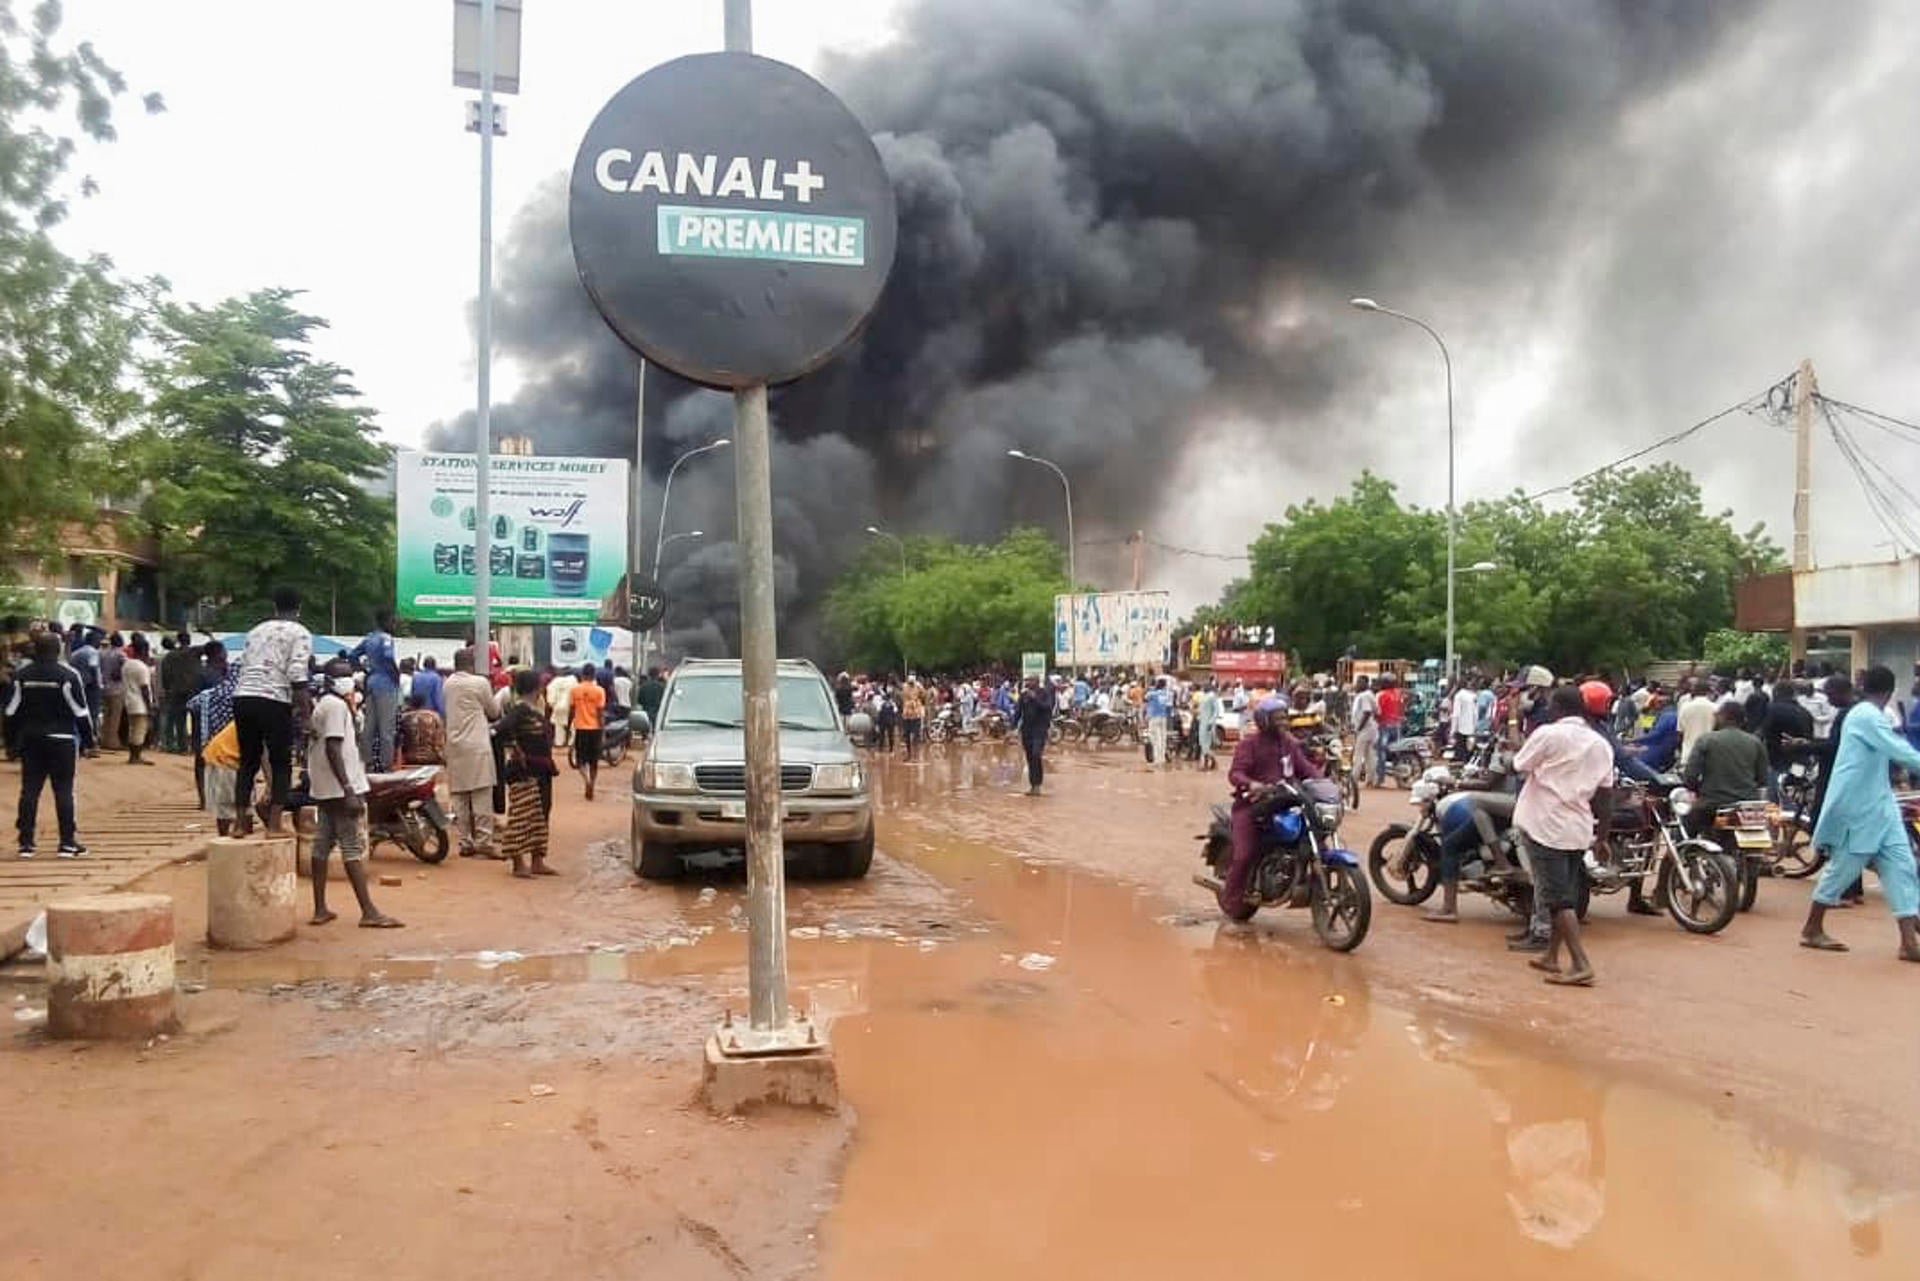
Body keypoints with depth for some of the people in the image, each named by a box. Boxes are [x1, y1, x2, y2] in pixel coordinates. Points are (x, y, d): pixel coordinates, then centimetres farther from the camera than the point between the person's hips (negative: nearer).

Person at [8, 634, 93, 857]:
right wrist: (87, 739, 1)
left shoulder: (22, 676, 3)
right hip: (61, 740, -4)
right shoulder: (68, 675, -9)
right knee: (63, 791, 0)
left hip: (30, 740, 4)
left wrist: (12, 741, 13)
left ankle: (26, 843, 9)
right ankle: (67, 842, 1)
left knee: (29, 791, 8)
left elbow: (12, 712, 6)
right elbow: (81, 711, -8)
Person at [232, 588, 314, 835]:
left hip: (242, 696, 6)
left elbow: (244, 665, 21)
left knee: (247, 762, 14)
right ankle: (274, 824, 0)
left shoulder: (256, 631, 22)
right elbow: (297, 675, -9)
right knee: (281, 764, 4)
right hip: (273, 701, -6)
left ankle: (242, 823, 16)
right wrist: (304, 708, -8)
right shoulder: (300, 634, 3)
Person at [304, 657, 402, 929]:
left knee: (322, 845, 9)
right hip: (340, 788, -10)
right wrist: (349, 791, -24)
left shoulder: (320, 706, 17)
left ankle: (320, 909, 12)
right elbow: (333, 749, -21)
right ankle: (369, 912, -11)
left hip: (323, 789, 10)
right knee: (354, 848, -10)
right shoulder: (336, 706, -13)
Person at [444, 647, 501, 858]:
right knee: (482, 797, -4)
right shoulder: (480, 682, -8)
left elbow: (451, 711, 15)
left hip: (455, 745, 6)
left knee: (460, 798, 9)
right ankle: (483, 843, -6)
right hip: (477, 746, -6)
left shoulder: (449, 683, 8)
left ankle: (465, 843, 11)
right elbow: (493, 712, 3)